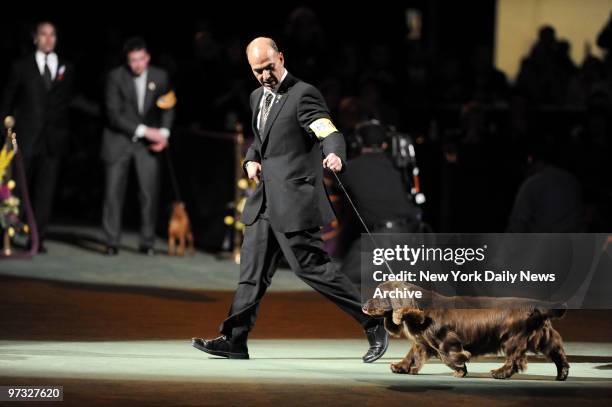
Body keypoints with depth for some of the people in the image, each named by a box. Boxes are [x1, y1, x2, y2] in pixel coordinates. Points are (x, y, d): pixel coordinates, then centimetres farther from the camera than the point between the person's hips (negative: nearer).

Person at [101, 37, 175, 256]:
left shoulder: (160, 77, 0)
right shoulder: (116, 77, -9)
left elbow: (167, 108, 10)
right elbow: (114, 114, -14)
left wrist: (164, 132, -10)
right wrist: (144, 130, -20)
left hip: (147, 144, 2)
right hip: (119, 139, -2)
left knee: (150, 192, -5)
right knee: (114, 191, -2)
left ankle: (147, 242, 4)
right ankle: (111, 242, 6)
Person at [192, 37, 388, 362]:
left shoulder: (303, 94, -10)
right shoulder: (258, 98, 16)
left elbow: (330, 133, -22)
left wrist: (334, 155, -45)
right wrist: (251, 160, 8)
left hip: (294, 199, -8)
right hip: (265, 201, 8)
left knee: (312, 266, -7)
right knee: (252, 270, 6)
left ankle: (373, 324, 2)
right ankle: (234, 340, 9)